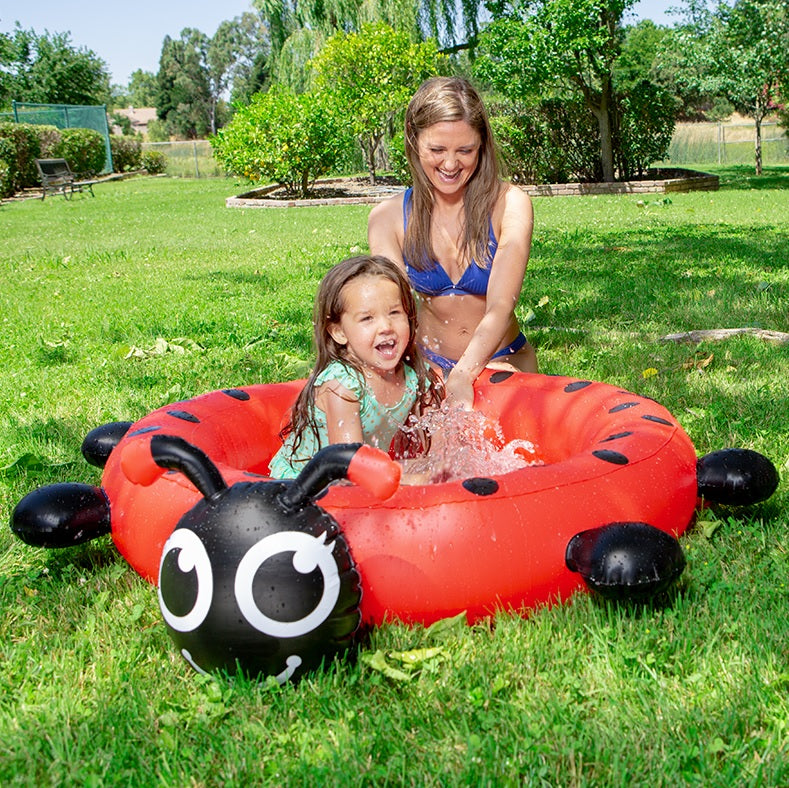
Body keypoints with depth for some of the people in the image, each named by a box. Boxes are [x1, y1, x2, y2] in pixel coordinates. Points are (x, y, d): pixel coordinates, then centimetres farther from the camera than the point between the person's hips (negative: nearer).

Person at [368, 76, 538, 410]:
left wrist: (462, 377, -37)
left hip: (504, 361, -1)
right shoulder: (388, 218, -6)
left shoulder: (509, 205, -11)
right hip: (427, 365, 1)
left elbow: (500, 309, -20)